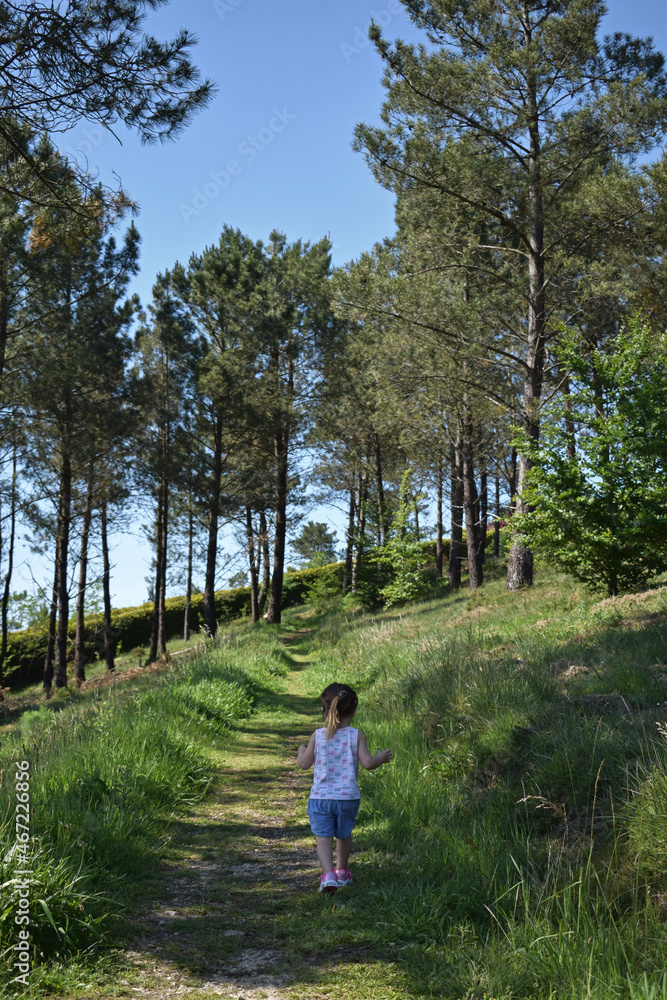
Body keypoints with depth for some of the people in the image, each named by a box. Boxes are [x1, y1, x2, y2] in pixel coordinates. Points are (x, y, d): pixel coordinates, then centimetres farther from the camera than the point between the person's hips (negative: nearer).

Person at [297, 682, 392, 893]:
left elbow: (304, 764, 1)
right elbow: (368, 763, -10)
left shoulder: (318, 735, -3)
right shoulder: (356, 736, -6)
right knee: (344, 834, 21)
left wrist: (301, 751, 22)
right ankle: (342, 871, 37)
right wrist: (381, 757, 10)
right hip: (348, 796, 1)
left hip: (320, 796, -1)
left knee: (323, 837, 0)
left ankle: (328, 874, -18)